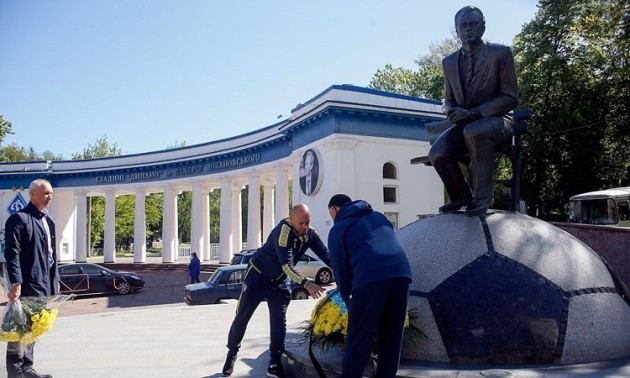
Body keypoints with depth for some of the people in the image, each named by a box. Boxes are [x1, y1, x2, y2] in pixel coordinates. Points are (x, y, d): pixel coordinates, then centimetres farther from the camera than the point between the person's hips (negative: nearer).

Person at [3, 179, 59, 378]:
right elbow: (12, 253, -16)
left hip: (44, 284, 8)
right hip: (28, 285, -8)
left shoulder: (49, 221, 17)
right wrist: (16, 283, -22)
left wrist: (54, 282, 15)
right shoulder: (19, 218, -9)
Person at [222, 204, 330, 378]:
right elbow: (287, 267, -37)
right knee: (242, 317, 5)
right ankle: (232, 353, 26)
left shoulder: (309, 234, -10)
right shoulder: (283, 231, -30)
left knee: (279, 322, -1)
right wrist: (306, 284, -47)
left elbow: (326, 254, -12)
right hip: (258, 276, -5)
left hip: (280, 281, 5)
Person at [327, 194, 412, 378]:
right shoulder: (378, 216, 31)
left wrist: (350, 302, 23)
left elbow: (340, 270, 12)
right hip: (402, 274, 6)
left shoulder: (338, 229, 16)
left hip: (371, 278, -5)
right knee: (391, 337, 16)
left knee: (358, 339, 3)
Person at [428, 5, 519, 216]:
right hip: (464, 125, 4)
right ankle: (461, 196, 4)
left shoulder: (500, 53, -4)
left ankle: (482, 196, -23)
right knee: (437, 153, -25)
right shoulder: (449, 62, 10)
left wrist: (473, 113, -22)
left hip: (496, 120, -4)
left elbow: (510, 98, -9)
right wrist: (451, 110, -9)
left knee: (475, 132, -40)